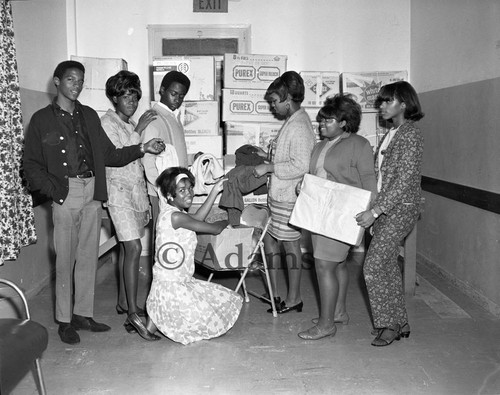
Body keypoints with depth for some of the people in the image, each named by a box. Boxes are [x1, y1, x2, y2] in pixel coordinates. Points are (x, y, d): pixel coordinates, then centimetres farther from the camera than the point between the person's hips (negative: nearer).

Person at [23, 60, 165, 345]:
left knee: (89, 257, 8)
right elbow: (32, 164, 2)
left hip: (92, 193, 4)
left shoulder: (89, 116, 15)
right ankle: (65, 320, 12)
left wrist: (142, 149, 0)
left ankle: (83, 314, 20)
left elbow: (110, 154, 13)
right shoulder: (42, 119, 3)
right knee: (66, 258, -1)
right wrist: (53, 190, -12)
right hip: (66, 194, -4)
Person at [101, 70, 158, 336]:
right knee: (133, 248, -13)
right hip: (119, 191, -7)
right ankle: (133, 310, -10)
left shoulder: (131, 124, 16)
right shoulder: (107, 123, -7)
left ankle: (123, 302, 20)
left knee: (127, 248, 11)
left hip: (136, 190, 7)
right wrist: (138, 131, -20)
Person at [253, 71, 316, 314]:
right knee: (269, 239, 15)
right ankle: (274, 293, 26)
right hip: (279, 194, 10)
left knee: (290, 244, 1)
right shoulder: (293, 122, 14)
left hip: (288, 196, -10)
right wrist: (268, 156, 13)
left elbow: (300, 166, -26)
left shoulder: (299, 127, -19)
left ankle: (294, 299, 15)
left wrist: (268, 168, -21)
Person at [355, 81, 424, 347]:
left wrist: (374, 211, -24)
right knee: (389, 266, 12)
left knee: (373, 266, -9)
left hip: (400, 210, -9)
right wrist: (374, 210, 14)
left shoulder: (410, 136, -14)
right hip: (383, 209, 9)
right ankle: (400, 324, 24)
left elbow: (404, 181, -21)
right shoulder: (391, 134, 13)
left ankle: (388, 325, 7)